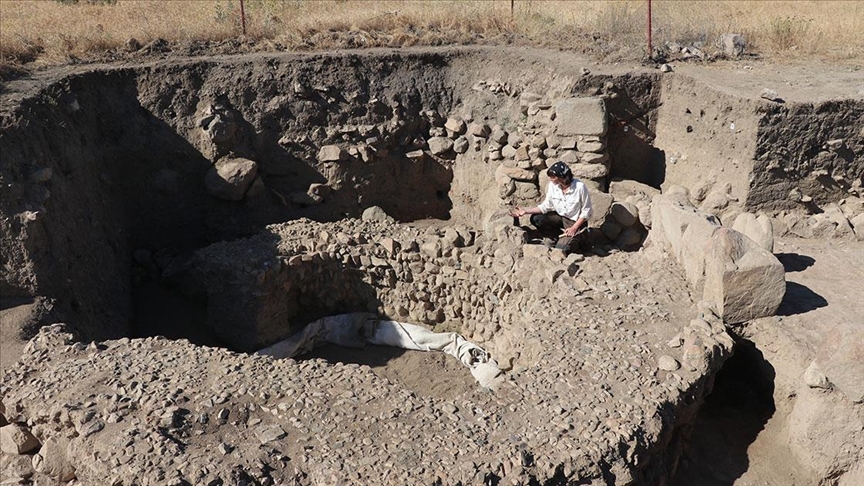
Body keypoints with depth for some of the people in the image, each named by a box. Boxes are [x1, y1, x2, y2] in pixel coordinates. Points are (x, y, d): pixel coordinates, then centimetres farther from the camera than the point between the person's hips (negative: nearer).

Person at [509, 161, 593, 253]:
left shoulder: (580, 187, -25)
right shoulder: (552, 185, -12)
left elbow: (586, 212, -15)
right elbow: (546, 206, -3)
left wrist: (574, 228, -20)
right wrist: (525, 211, -13)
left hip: (576, 221, -5)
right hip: (560, 216, 5)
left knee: (561, 248, -21)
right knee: (536, 219, -16)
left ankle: (578, 237, 12)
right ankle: (556, 238, 6)